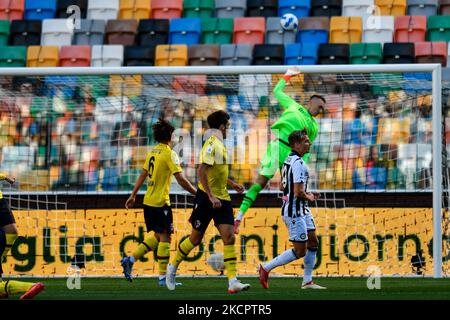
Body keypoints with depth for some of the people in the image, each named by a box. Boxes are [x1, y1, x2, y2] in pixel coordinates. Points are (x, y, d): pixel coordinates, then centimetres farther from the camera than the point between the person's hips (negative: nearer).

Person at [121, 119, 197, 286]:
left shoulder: (152, 152, 10)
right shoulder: (169, 154, -12)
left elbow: (143, 175, 16)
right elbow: (181, 180, -16)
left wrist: (133, 196, 22)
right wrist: (197, 193, -9)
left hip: (148, 201, 8)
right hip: (161, 203, -8)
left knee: (157, 236, 17)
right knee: (165, 237, -2)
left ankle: (130, 260, 8)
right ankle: (163, 277, -3)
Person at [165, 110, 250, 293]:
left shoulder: (219, 144, 14)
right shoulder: (211, 144, -14)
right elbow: (201, 171, -24)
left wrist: (231, 184, 22)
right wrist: (211, 196, -27)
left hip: (222, 199, 8)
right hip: (207, 198, -8)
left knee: (229, 237, -7)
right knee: (195, 238, 4)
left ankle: (233, 281, -14)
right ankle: (173, 267, 27)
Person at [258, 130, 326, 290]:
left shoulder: (289, 160, 11)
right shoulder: (298, 163, -21)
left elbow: (285, 186, 20)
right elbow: (298, 192, -25)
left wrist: (308, 194, 14)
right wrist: (309, 197, -4)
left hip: (302, 211, 10)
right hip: (294, 212, -10)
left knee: (313, 242, 13)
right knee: (300, 251, -4)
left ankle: (307, 281, 17)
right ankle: (266, 268, 4)